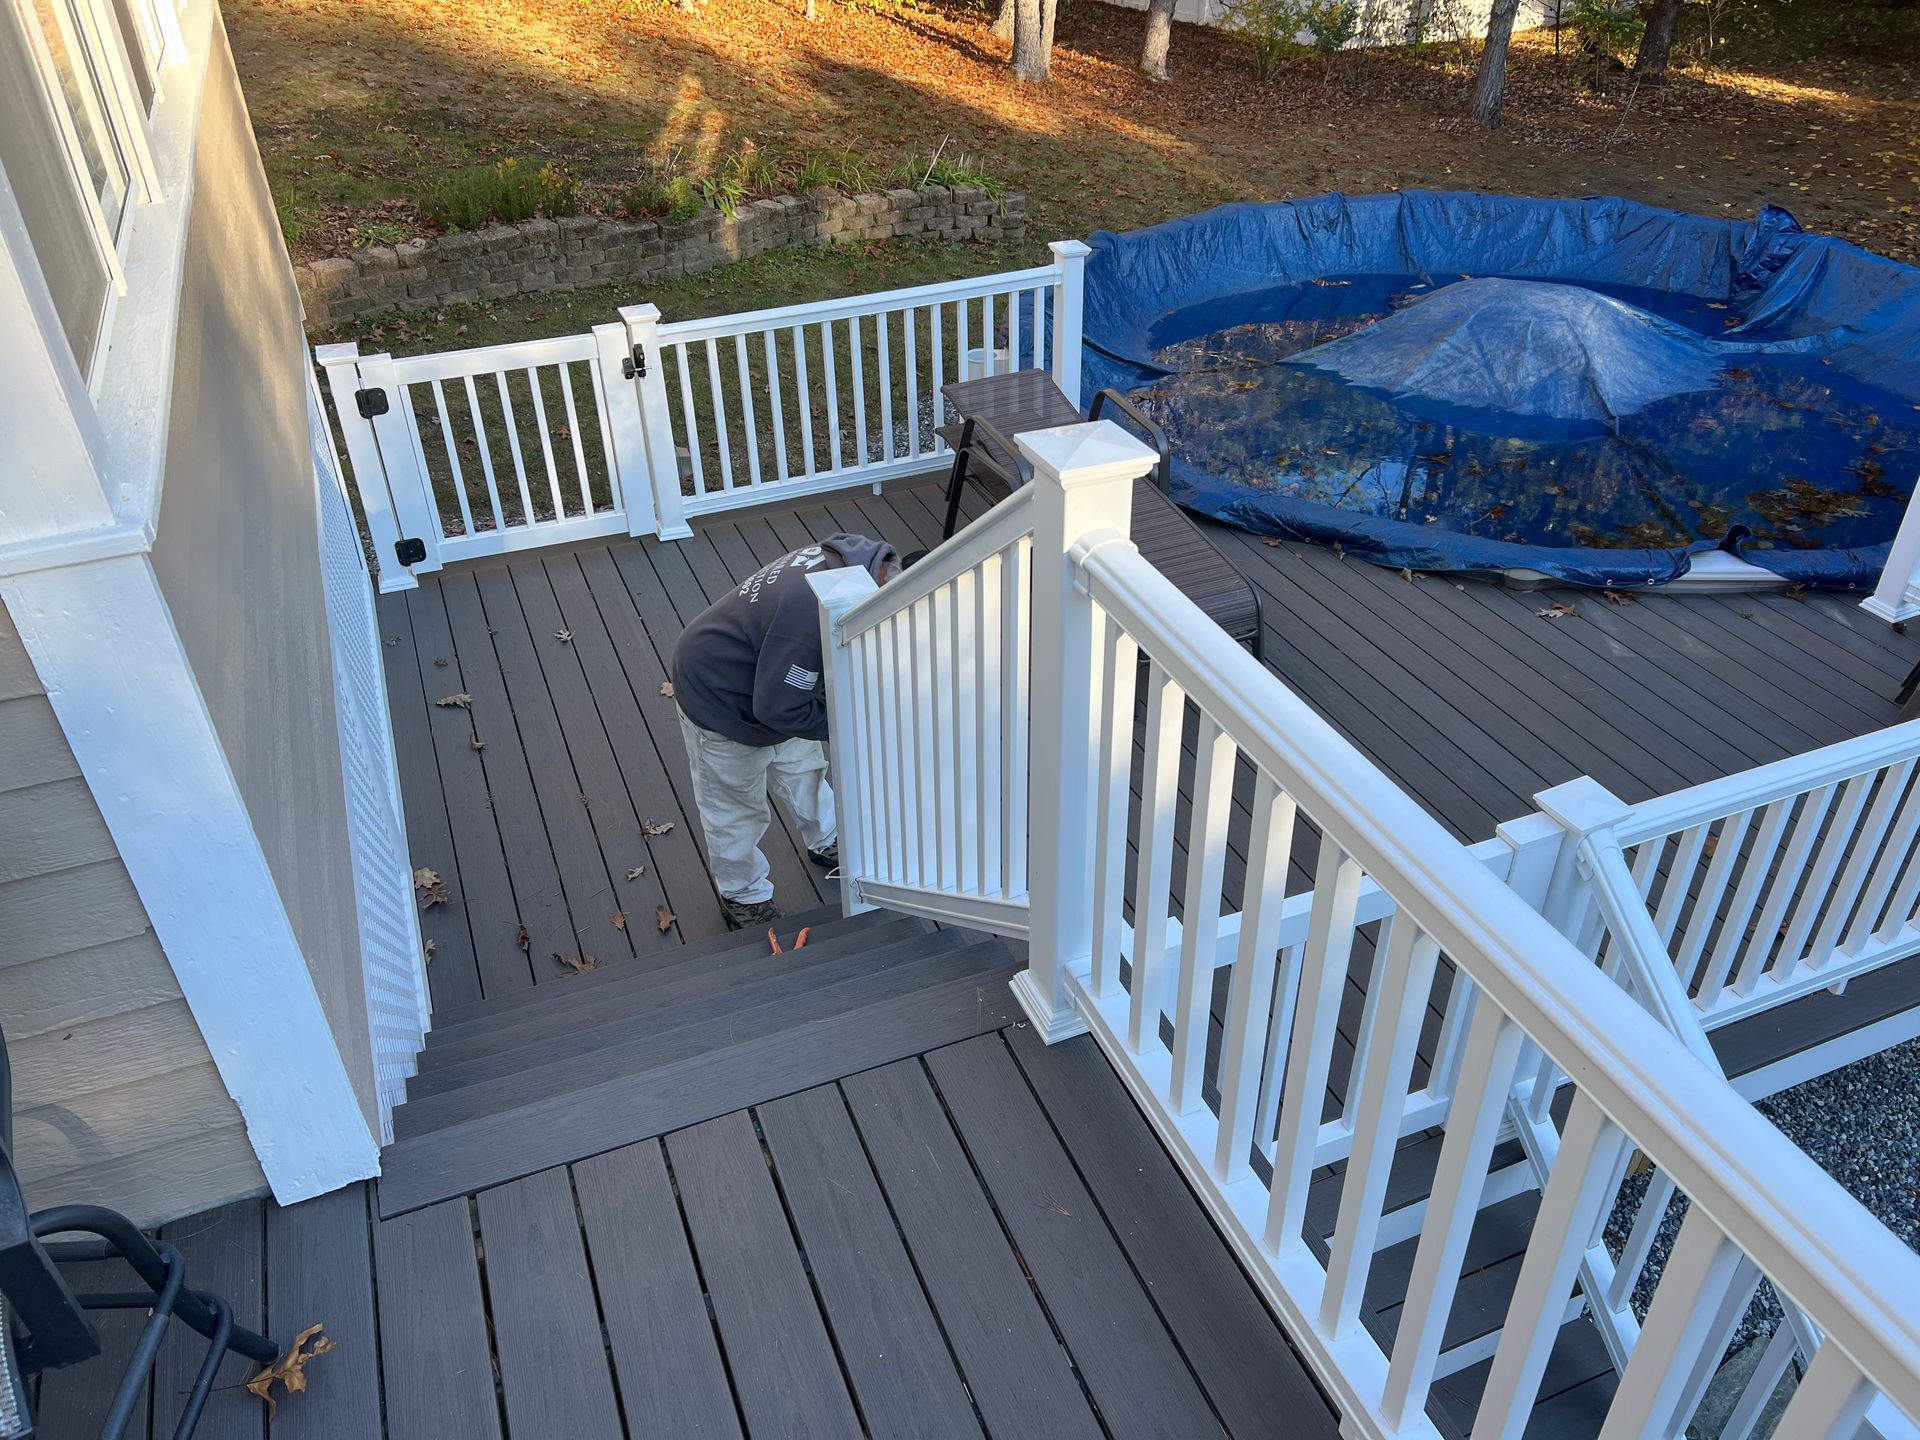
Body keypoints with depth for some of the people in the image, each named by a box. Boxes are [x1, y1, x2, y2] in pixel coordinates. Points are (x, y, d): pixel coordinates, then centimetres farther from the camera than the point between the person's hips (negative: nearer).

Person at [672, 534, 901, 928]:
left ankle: (826, 843, 53)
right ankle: (743, 897, 39)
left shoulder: (854, 555, -17)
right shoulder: (813, 616, -45)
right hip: (720, 702, -8)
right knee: (735, 807, 15)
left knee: (802, 766, 28)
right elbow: (777, 710, -32)